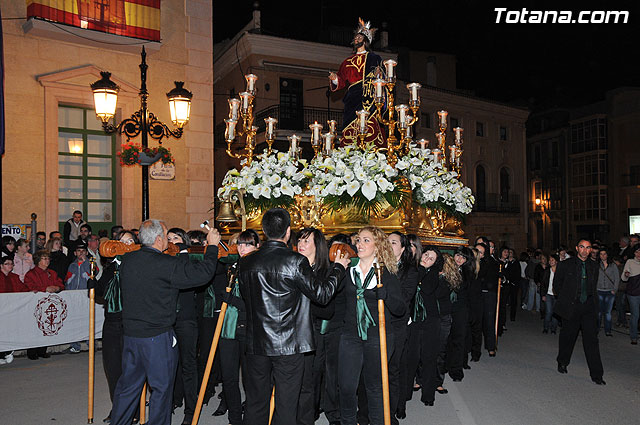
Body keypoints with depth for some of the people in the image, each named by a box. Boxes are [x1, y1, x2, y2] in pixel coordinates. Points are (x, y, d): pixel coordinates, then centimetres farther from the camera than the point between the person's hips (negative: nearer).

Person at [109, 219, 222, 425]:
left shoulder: (127, 260, 1)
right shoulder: (167, 264, -20)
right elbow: (204, 273, -18)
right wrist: (212, 246, -6)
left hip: (130, 332, 7)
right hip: (158, 337, -7)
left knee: (128, 384, 19)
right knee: (161, 386, 9)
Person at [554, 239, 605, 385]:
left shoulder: (593, 266, 8)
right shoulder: (566, 265, -2)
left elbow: (594, 286, 19)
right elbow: (557, 283, 6)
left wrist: (593, 301, 10)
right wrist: (566, 298, 4)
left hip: (589, 307, 2)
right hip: (571, 307, -2)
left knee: (591, 339, -2)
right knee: (568, 336, 10)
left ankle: (596, 374, 2)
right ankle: (562, 362, 32)